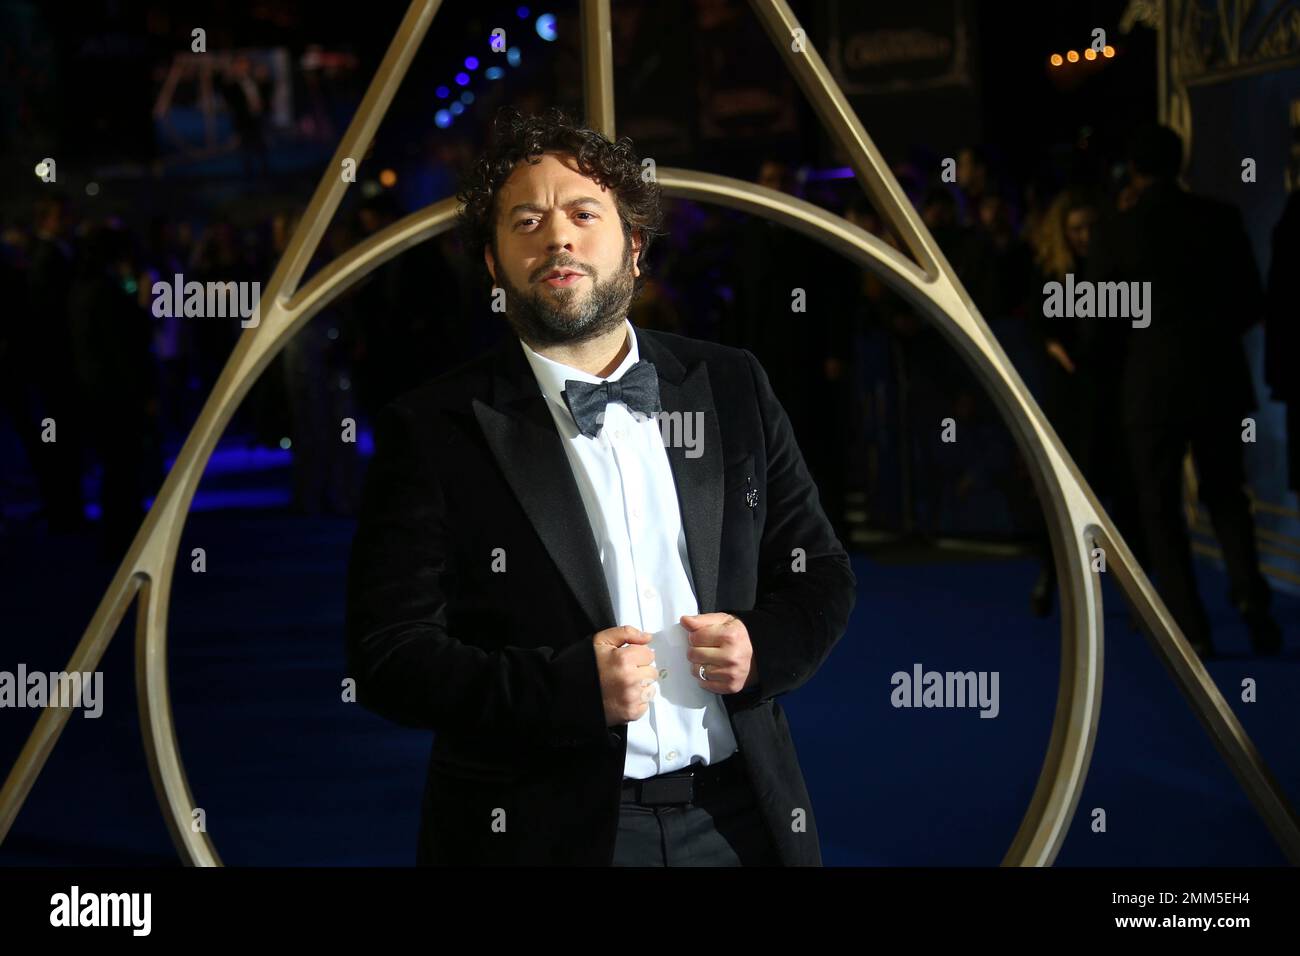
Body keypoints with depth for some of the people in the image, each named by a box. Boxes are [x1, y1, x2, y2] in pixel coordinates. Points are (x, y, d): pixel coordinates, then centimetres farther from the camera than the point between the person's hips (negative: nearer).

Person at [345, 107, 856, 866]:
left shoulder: (732, 390, 5)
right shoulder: (433, 430, -6)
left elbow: (820, 576, 12)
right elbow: (389, 656, -10)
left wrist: (764, 645, -9)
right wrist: (573, 686, -22)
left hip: (738, 821, 3)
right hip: (544, 831, -3)